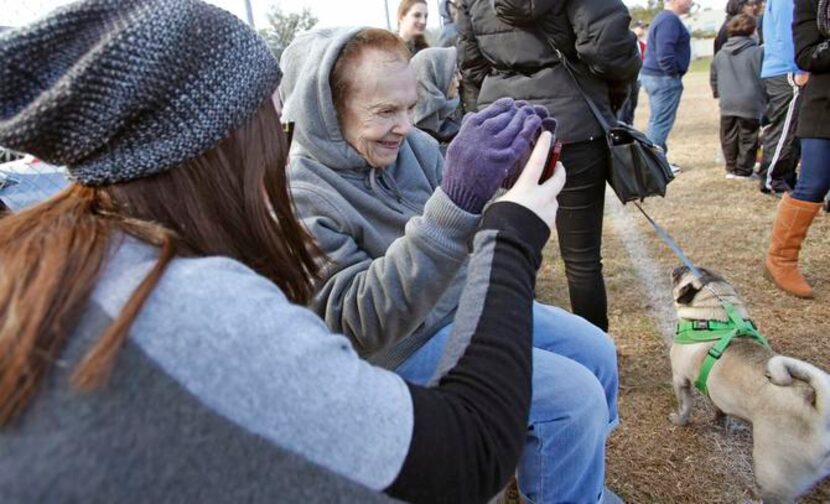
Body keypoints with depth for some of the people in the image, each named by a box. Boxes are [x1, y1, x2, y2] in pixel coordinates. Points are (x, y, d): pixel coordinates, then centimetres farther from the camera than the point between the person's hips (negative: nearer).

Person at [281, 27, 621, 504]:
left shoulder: (412, 144, -5)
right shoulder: (298, 197, -25)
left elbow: (482, 218, 1)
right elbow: (363, 324, -34)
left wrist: (511, 158, -21)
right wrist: (455, 204, -44)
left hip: (466, 302, 8)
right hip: (400, 346, -7)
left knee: (596, 351, 9)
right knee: (576, 397, -16)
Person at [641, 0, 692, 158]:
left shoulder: (665, 17, 17)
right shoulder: (670, 19, -17)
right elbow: (665, 54, -27)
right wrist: (674, 73, -14)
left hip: (655, 76, 11)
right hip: (664, 78, -11)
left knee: (657, 122, 14)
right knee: (661, 123, -7)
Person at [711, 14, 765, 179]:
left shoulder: (720, 54, 9)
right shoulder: (757, 52, -7)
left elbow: (714, 79, 16)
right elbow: (763, 78, -6)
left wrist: (719, 94, 31)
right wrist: (764, 99, 6)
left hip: (727, 104, 4)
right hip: (750, 103, -4)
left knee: (729, 139, 12)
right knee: (747, 139, 4)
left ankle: (731, 168, 18)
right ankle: (743, 170, 8)